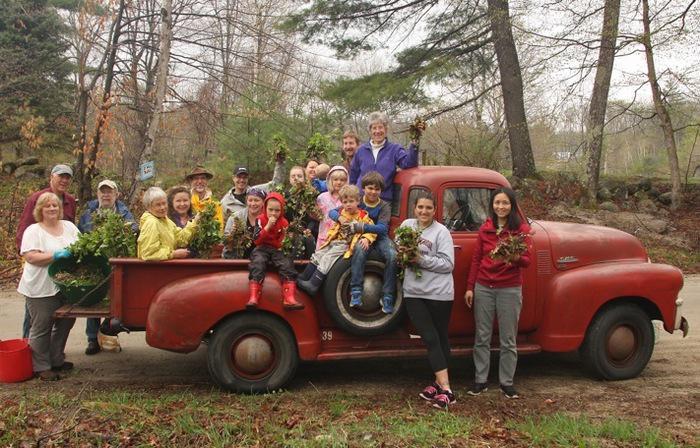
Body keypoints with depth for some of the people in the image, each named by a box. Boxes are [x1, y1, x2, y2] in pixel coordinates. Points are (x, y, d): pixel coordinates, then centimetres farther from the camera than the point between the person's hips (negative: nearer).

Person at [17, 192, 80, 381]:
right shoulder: (33, 231, -6)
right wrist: (56, 256, -25)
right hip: (42, 289, -6)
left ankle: (56, 360, 30)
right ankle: (42, 367, 13)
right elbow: (31, 257, -16)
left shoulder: (69, 226, 11)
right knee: (42, 327, 2)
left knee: (65, 323, 14)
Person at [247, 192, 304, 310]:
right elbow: (257, 240, -12)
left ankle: (289, 299, -33)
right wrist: (268, 226, -20)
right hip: (262, 248, -2)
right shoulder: (261, 219, -2)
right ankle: (253, 298, -37)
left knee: (287, 264, -25)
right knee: (257, 264, -32)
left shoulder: (284, 223, 5)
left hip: (278, 249, 2)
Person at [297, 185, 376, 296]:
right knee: (317, 255, -1)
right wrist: (329, 236, 4)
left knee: (327, 258, -20)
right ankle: (303, 279, 5)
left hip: (346, 245, -7)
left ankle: (313, 285, -22)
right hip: (335, 242, 7)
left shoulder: (363, 217, -6)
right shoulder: (341, 215, 11)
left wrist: (366, 239, -27)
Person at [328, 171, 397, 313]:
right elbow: (332, 212, 1)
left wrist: (359, 227, -30)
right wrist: (340, 218, -24)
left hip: (380, 237, 0)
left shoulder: (384, 206, -3)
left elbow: (382, 228, -18)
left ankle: (387, 297, -19)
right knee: (360, 250, -37)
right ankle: (356, 293, -34)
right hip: (361, 237, 0)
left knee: (392, 256, -30)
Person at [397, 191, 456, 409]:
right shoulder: (406, 225, 7)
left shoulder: (441, 232, -6)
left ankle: (442, 385, 13)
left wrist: (421, 259, -20)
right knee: (430, 338, 0)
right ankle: (443, 386, 5)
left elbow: (448, 264, -12)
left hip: (439, 293, -3)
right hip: (413, 292, 3)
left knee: (440, 337, 7)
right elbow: (398, 249, 18)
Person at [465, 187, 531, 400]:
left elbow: (527, 261, -6)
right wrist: (470, 287, 5)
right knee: (482, 337, 8)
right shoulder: (485, 228, 5)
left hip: (510, 289, -3)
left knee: (508, 340, 5)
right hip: (483, 288, 3)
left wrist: (516, 258, -29)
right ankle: (480, 380, 17)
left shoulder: (522, 229, -4)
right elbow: (476, 259, 9)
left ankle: (507, 382, 16)